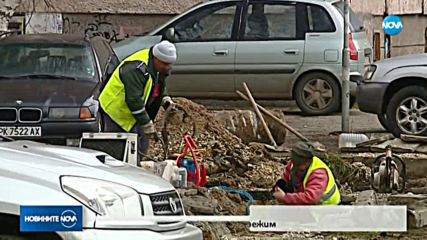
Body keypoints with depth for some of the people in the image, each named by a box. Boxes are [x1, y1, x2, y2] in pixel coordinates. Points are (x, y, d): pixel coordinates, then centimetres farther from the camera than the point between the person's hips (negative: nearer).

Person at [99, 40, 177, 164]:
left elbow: (160, 87, 21)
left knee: (141, 148, 9)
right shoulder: (136, 69, -30)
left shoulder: (160, 67, 0)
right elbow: (134, 100, -31)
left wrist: (166, 101, 0)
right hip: (116, 112, -9)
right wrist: (147, 125, -27)